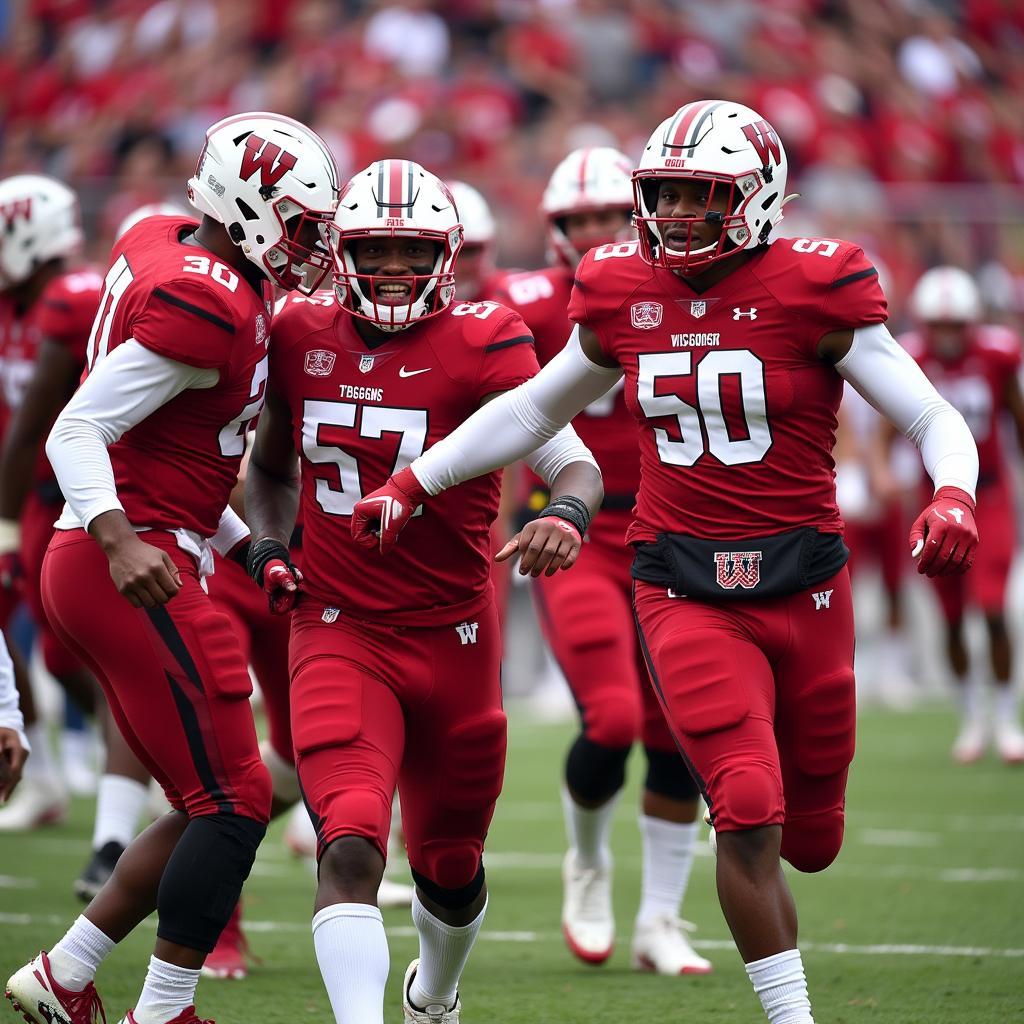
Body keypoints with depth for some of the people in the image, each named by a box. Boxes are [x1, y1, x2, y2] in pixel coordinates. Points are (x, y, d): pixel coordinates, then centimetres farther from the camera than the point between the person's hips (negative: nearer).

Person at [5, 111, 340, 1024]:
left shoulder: (161, 248, 13)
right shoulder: (205, 305, -17)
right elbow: (77, 432, -21)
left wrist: (240, 545, 22)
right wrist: (122, 544, -32)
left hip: (99, 563, 10)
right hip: (130, 571, -10)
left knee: (208, 807, 14)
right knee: (232, 803, -6)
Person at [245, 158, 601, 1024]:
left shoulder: (479, 347, -9)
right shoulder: (303, 337, 2)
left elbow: (575, 463, -17)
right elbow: (271, 466, 20)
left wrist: (566, 516, -39)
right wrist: (269, 543, 2)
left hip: (453, 638, 0)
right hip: (340, 634, 0)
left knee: (451, 867, 17)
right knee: (350, 847, -22)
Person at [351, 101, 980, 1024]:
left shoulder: (813, 293, -8)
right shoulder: (623, 298, 2)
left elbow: (936, 420, -8)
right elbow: (536, 409, 18)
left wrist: (954, 498, -30)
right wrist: (415, 483, 14)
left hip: (802, 583, 0)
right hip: (684, 590, 0)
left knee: (810, 836, 13)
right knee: (750, 814, -17)